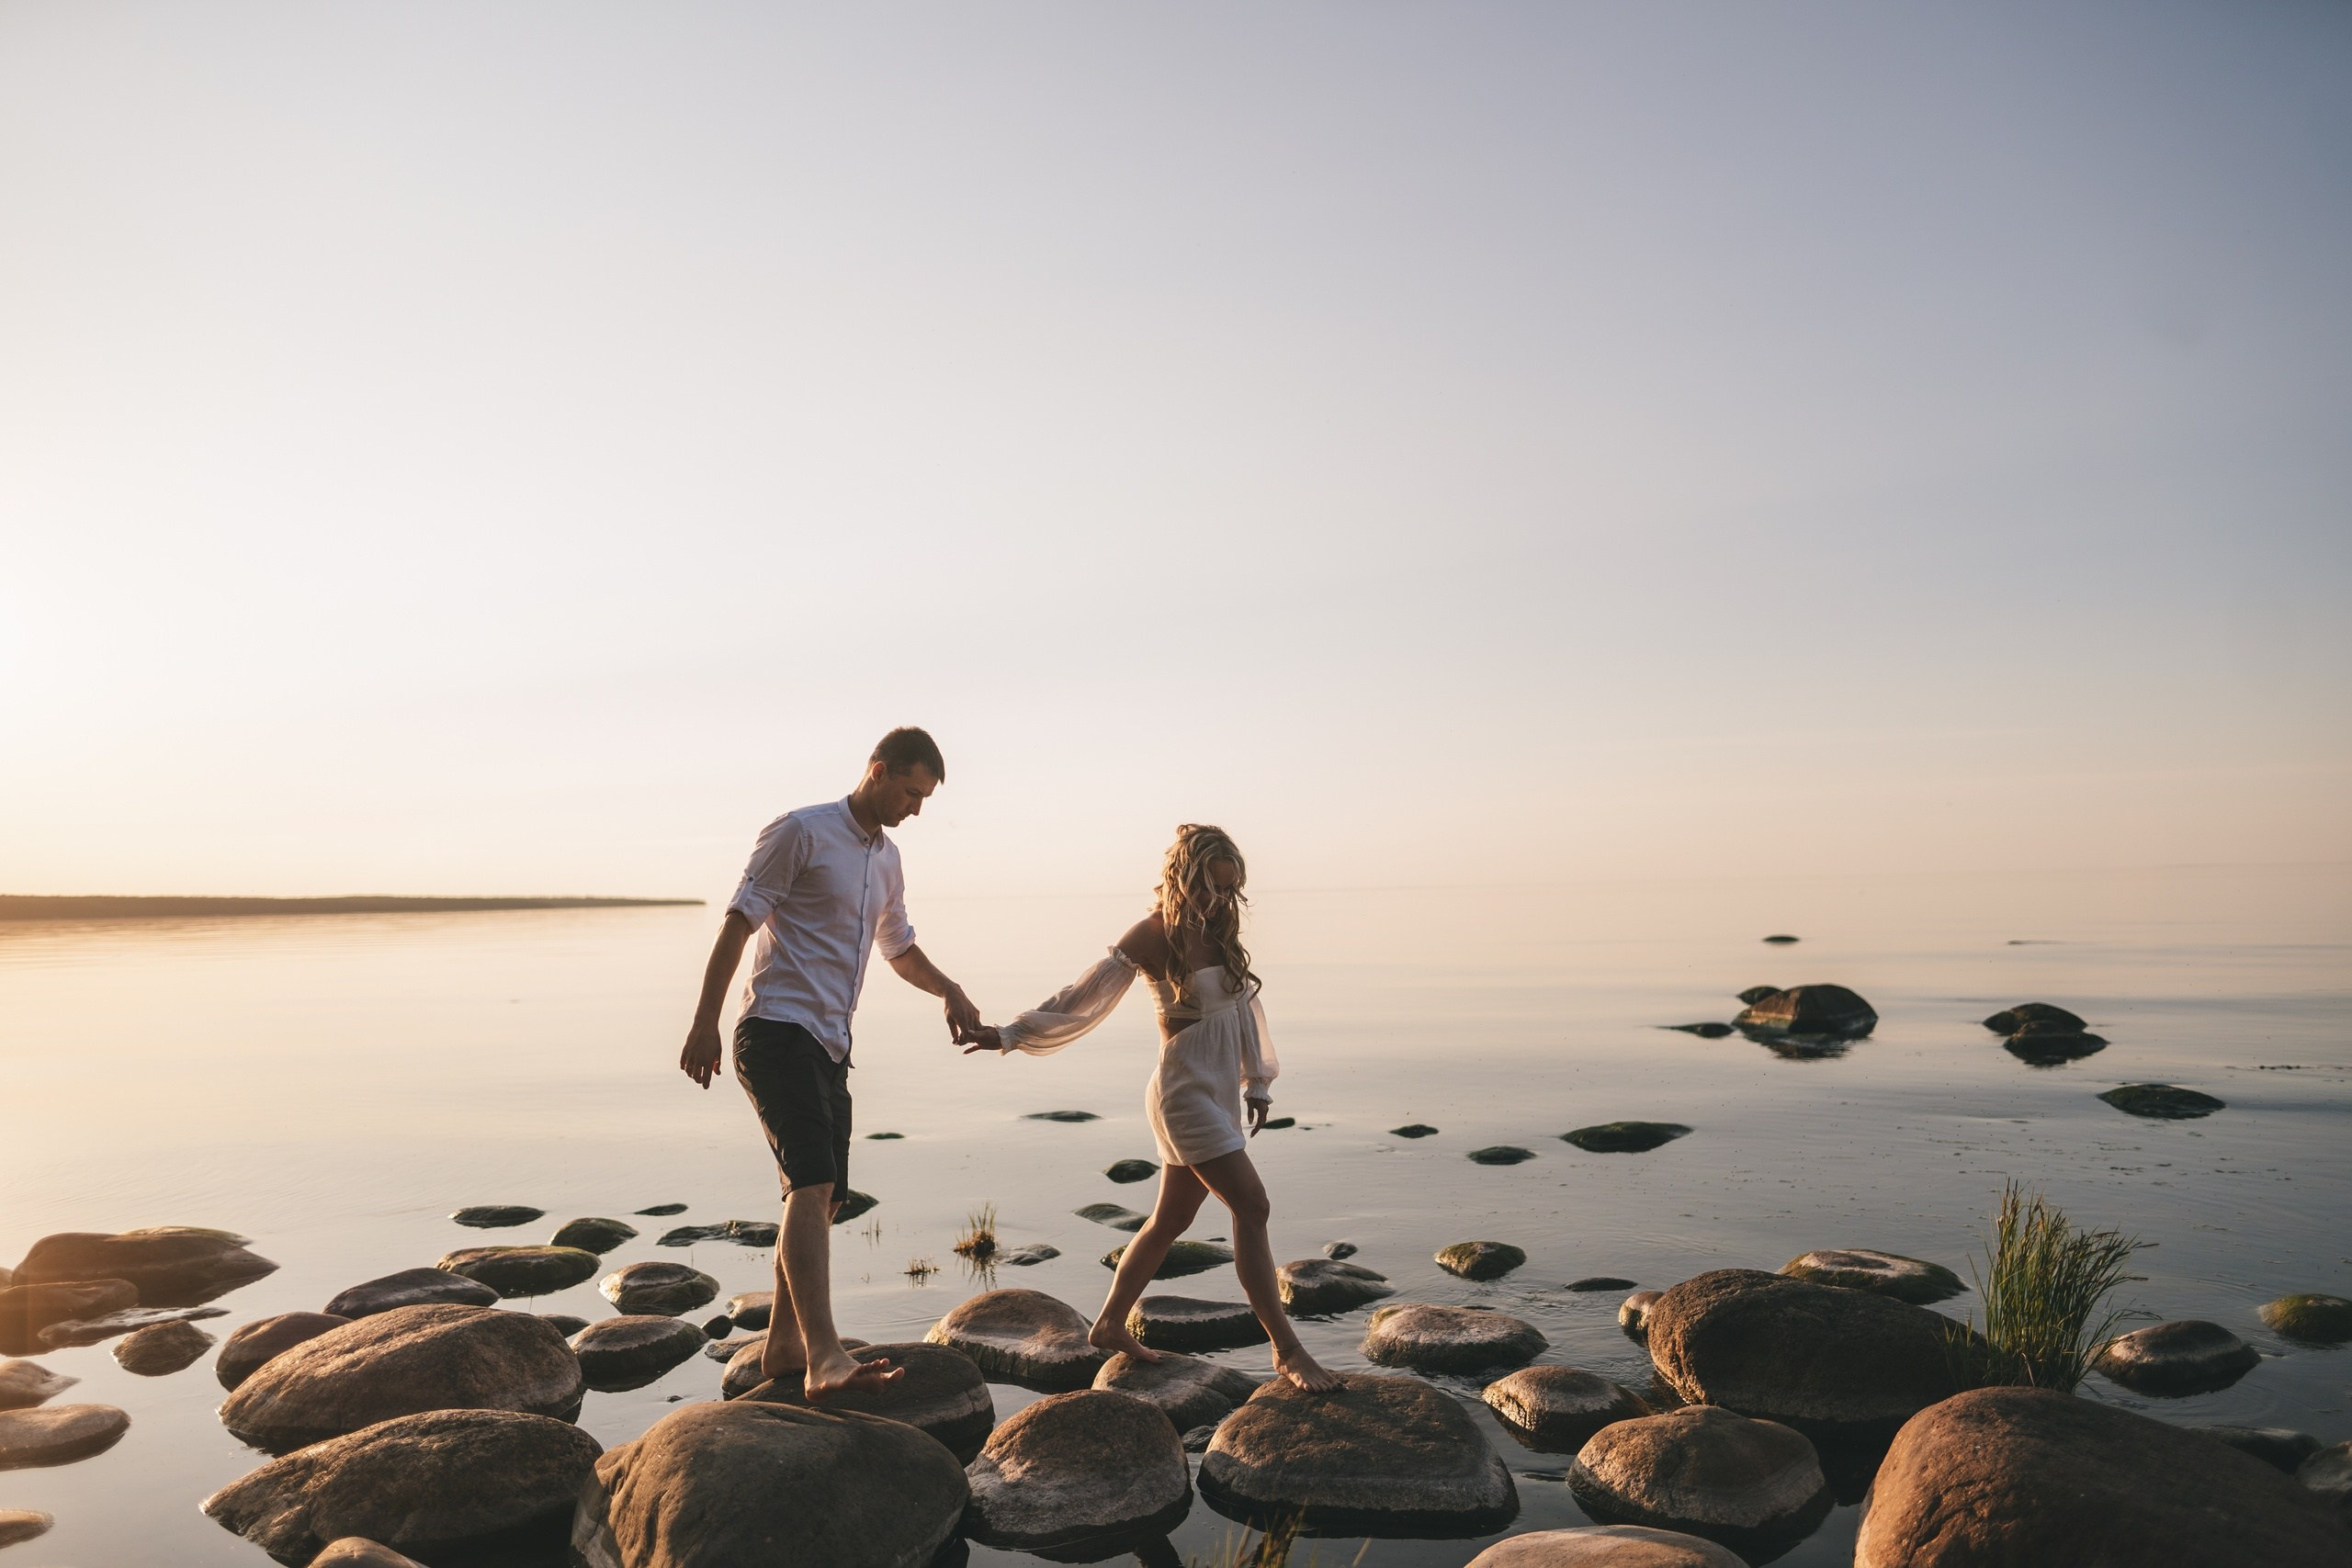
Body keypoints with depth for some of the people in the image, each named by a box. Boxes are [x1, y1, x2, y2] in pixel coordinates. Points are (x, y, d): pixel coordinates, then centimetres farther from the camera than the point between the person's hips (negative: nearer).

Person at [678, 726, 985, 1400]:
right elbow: (737, 925, -10)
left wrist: (950, 992, 9)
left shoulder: (886, 858, 17)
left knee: (821, 1196, 12)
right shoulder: (801, 832, -8)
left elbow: (900, 949, 27)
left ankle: (783, 1345, 25)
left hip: (829, 1047, 9)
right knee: (811, 1183, -21)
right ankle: (824, 1358, -29)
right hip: (777, 1033, -9)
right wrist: (705, 1026, -15)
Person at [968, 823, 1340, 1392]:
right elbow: (1082, 998, -9)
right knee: (1251, 1206, -12)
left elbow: (1245, 1003, 15)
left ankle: (1110, 1324, 28)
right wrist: (1011, 1035, -10)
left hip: (1221, 1094, 8)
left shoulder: (1219, 930, 7)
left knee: (1171, 1219, 14)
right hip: (1186, 1093, -8)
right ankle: (1287, 1349, -5)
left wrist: (1258, 1082, 16)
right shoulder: (1153, 935, -13)